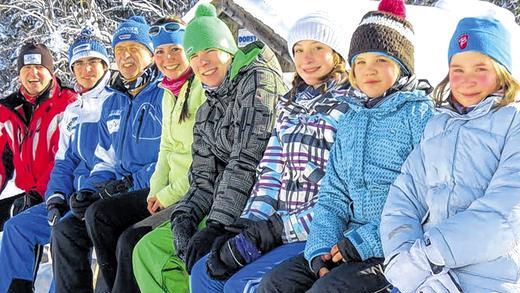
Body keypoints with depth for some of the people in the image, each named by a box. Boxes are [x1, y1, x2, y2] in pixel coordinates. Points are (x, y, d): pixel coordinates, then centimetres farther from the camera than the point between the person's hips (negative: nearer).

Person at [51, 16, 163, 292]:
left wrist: (131, 182, -17)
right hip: (122, 194, 8)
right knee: (65, 232, -5)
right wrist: (90, 189, 2)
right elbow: (106, 159, 22)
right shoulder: (112, 103, 18)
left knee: (99, 215, -27)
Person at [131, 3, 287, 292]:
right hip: (223, 206, 9)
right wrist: (183, 217, -9)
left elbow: (246, 162, -20)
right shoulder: (206, 113, 14)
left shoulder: (258, 79, -11)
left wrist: (217, 226, -24)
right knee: (148, 249, 5)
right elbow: (204, 181, 12)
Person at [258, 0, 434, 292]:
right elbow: (333, 196, 13)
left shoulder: (419, 115, -5)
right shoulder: (351, 120, 16)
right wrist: (322, 248, -4)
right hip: (348, 245, 7)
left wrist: (366, 241, -18)